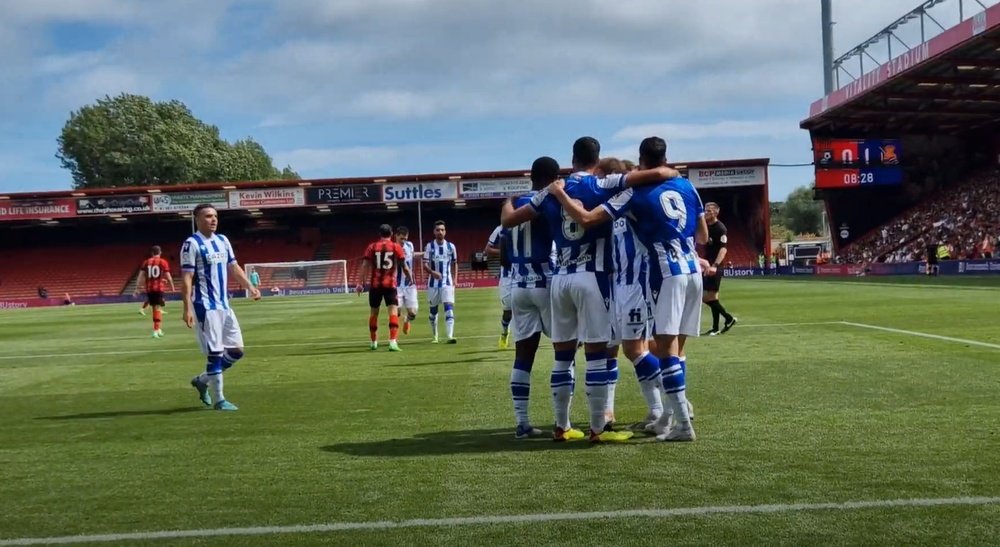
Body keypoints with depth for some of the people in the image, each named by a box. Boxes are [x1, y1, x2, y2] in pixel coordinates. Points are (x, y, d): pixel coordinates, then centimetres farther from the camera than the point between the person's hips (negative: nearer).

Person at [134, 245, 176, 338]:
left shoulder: (146, 262, 7)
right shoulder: (163, 262, -2)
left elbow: (141, 276, 2)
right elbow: (168, 276, -2)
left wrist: (137, 289, 4)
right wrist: (172, 287, 12)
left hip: (149, 288, 4)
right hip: (158, 288, -4)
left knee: (154, 308, 16)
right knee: (158, 308, -3)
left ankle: (157, 329, 24)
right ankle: (156, 330, -11)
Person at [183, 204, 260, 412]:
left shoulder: (223, 241, 13)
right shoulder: (192, 244, -9)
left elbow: (234, 267, 18)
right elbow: (186, 278, -12)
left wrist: (250, 287, 4)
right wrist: (187, 309, -18)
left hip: (224, 305, 8)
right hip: (205, 306, -8)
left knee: (236, 351, 8)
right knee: (215, 352, -5)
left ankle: (202, 380, 25)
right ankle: (219, 400, 4)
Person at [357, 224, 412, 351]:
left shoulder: (372, 247, 3)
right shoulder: (396, 247, 1)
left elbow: (365, 266, -2)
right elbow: (404, 266, 3)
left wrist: (359, 283, -1)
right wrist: (410, 277, 19)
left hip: (375, 284, 2)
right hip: (390, 284, -2)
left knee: (374, 312, 15)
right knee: (393, 311, -5)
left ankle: (374, 342, 26)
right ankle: (393, 342, -21)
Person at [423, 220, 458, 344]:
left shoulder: (451, 246, 2)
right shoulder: (429, 246, -3)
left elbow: (454, 264, 13)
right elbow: (425, 265, -8)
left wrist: (454, 281, 7)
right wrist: (432, 272, -28)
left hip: (447, 283, 0)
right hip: (433, 283, 0)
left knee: (449, 307, -14)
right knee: (433, 310, 10)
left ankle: (450, 336, -21)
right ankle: (434, 336, 26)